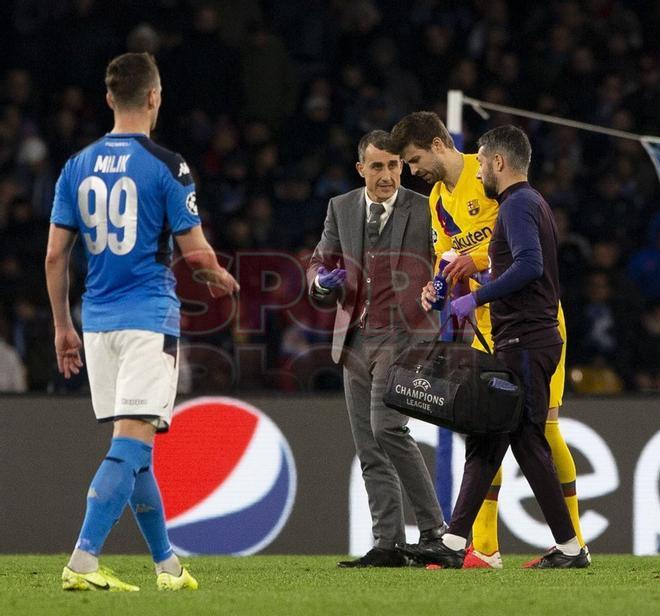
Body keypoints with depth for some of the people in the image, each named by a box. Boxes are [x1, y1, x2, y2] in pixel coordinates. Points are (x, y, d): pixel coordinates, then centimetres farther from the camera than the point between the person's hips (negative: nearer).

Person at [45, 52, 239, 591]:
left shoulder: (78, 167, 6)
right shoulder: (166, 167, -8)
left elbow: (55, 255, 7)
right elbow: (196, 251, -6)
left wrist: (63, 326, 16)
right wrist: (221, 278, 16)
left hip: (97, 321, 6)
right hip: (149, 319, -6)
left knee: (133, 448, 14)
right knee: (132, 443, -9)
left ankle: (167, 563, 23)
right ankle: (83, 561, -21)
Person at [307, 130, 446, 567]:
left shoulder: (425, 212, -3)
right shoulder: (341, 209, 10)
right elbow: (320, 262, 18)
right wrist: (323, 280, -5)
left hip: (403, 336, -6)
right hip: (355, 340, 6)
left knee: (387, 427, -21)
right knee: (370, 449, 5)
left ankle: (434, 531, -14)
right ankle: (388, 545, 8)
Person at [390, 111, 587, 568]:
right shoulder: (438, 199, 14)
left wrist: (478, 258, -23)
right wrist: (437, 289, -4)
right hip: (489, 323, 7)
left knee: (542, 425, -6)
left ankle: (573, 543, 3)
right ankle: (483, 548, 1)